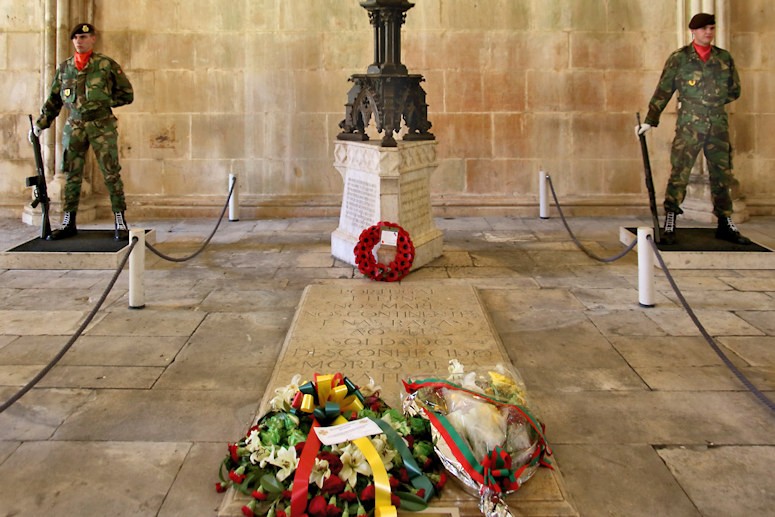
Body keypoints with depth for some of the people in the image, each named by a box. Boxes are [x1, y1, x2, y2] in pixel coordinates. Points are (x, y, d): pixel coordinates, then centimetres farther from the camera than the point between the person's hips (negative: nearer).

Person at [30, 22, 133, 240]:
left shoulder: (107, 65, 0)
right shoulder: (64, 68, 11)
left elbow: (127, 94, 4)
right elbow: (54, 100, 17)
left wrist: (103, 101, -3)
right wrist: (40, 122, 11)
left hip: (102, 126, -4)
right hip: (74, 127, 4)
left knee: (111, 174, -5)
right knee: (72, 176, 6)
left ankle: (120, 222, 1)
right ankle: (68, 223, 14)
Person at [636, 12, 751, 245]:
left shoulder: (724, 58, 10)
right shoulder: (679, 58, 1)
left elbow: (734, 91, 17)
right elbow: (663, 92, 1)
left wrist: (713, 100, 3)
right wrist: (650, 121, -4)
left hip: (718, 126, 4)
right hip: (689, 126, -4)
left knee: (722, 175, 9)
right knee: (679, 175, -7)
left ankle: (726, 226, 19)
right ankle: (669, 227, -3)